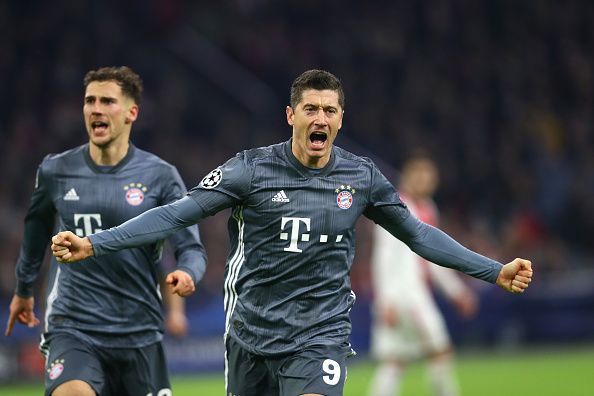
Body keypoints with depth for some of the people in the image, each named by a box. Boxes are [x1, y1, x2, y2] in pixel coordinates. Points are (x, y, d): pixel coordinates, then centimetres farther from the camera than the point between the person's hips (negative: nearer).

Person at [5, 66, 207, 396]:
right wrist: (23, 289, 33)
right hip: (71, 328, -1)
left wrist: (186, 274, -27)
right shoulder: (56, 171, 3)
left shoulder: (160, 176, -3)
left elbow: (191, 248, -3)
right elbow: (36, 227, 22)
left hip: (139, 333, 1)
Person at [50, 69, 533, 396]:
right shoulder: (253, 169, -7)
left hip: (320, 338, 0)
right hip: (252, 335, 0)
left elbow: (419, 233, 11)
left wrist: (496, 271, 9)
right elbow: (177, 213, -10)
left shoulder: (361, 177, 0)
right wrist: (93, 244, -19)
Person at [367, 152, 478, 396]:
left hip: (417, 292, 9)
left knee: (393, 362, 4)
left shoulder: (426, 209, 18)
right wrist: (385, 300, -21)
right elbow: (383, 257, -15)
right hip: (400, 292, -9)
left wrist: (456, 290, 28)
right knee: (440, 350, -8)